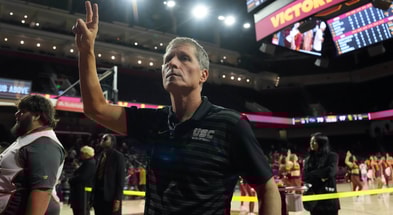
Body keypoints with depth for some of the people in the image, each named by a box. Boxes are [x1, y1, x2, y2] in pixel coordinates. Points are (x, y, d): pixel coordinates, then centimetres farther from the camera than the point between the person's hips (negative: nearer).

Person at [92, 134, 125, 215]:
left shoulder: (118, 156, -5)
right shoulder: (101, 156, 15)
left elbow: (121, 178, -10)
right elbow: (97, 176, 13)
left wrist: (118, 198, -16)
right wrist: (93, 196, 10)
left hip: (111, 197, -7)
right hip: (99, 196, 7)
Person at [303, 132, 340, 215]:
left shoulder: (332, 156, 0)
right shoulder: (308, 159, 10)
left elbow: (330, 171, -17)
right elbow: (306, 177, 2)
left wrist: (312, 174, -7)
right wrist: (321, 177, -10)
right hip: (314, 197, 3)